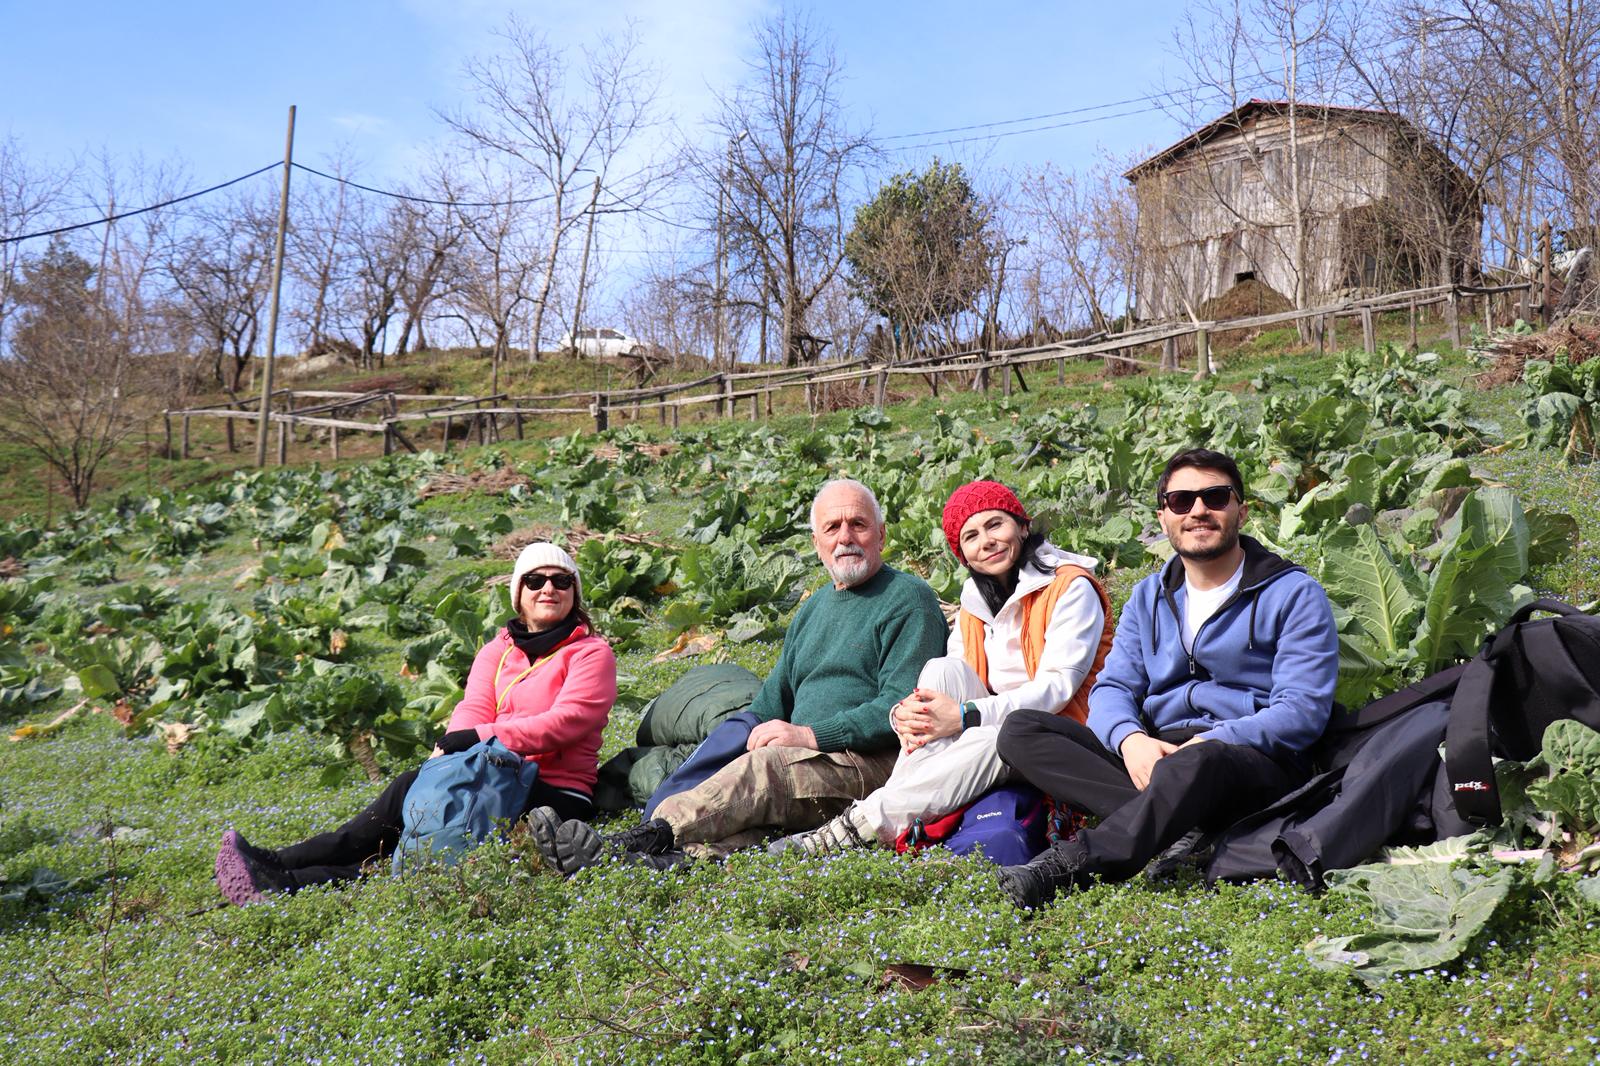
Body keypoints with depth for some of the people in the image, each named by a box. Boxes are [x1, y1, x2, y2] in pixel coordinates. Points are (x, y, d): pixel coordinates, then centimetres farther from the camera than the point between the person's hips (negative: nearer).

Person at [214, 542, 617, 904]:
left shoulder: (591, 653, 2)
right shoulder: (497, 651, 19)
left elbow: (566, 721, -14)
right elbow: (473, 710, 2)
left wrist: (478, 738, -24)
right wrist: (451, 750, -22)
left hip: (557, 796, -5)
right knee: (416, 785, -23)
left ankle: (286, 879, -26)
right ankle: (281, 870, -27)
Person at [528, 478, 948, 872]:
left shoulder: (909, 598, 1)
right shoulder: (814, 606, 25)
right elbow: (774, 696, 27)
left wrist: (811, 735, -17)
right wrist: (746, 736, 5)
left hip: (875, 764, -6)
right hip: (811, 767, 7)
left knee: (767, 766, -32)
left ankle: (638, 841, -43)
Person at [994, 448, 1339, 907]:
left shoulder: (1294, 594, 2)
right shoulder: (1148, 597, 17)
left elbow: (1302, 710, -7)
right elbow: (1112, 688, 7)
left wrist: (1210, 741, -22)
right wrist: (1131, 739, -17)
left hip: (1252, 760, -5)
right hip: (1153, 753, 5)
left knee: (1196, 764, -42)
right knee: (1020, 729, -16)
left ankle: (1065, 865, -43)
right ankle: (1174, 826, -33)